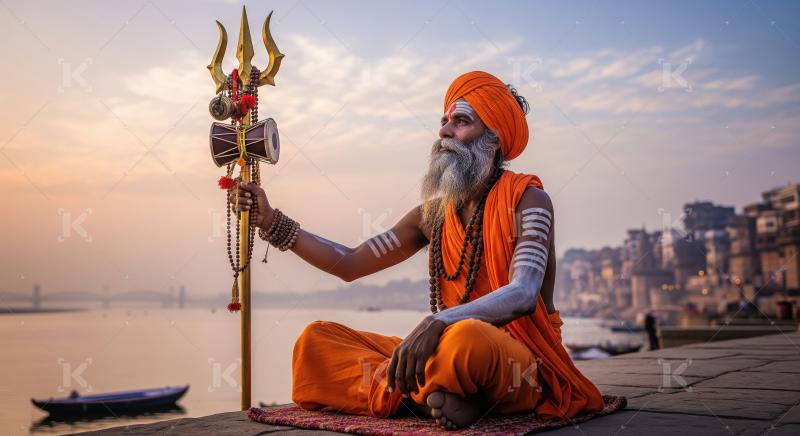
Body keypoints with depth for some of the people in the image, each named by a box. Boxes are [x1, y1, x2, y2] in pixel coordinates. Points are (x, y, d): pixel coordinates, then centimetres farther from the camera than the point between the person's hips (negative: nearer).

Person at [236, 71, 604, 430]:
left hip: (522, 364, -6)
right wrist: (271, 221, 10)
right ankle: (440, 396, -23)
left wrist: (438, 322, -39)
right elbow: (350, 264, 15)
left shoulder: (525, 199, -6)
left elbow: (523, 294, -23)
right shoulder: (433, 213, 12)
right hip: (450, 349, 7)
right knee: (316, 340, -7)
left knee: (467, 337, -43)